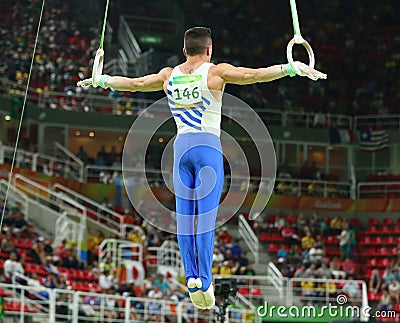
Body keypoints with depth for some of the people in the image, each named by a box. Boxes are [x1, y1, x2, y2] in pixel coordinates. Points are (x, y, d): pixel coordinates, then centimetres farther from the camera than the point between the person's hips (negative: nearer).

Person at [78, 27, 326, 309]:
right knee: (206, 218, -6)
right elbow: (256, 74, -11)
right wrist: (293, 68, -11)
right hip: (208, 147, -4)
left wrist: (101, 80, 39)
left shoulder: (169, 75, 11)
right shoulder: (216, 72, -1)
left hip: (181, 146, 4)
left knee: (184, 217, 5)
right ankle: (204, 281, -10)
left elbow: (134, 83, 23)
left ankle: (191, 276, -3)